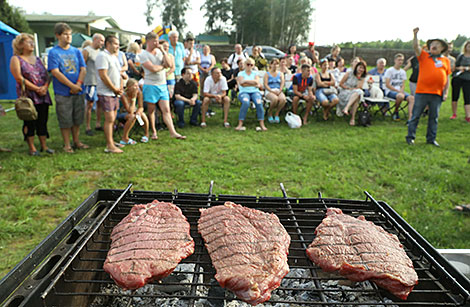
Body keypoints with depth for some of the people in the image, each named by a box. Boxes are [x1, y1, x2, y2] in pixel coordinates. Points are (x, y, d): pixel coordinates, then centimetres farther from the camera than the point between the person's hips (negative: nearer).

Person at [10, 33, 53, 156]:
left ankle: (44, 146, 14)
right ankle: (32, 148, 7)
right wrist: (36, 89, -13)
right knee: (30, 123, 0)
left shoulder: (37, 59, 18)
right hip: (28, 97, -5)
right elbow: (19, 78, -10)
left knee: (43, 121, 7)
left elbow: (46, 75, 13)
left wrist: (45, 87, -7)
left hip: (43, 96, 5)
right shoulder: (16, 59, 1)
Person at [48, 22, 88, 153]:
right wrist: (72, 86, -15)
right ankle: (67, 144, 14)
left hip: (78, 92, 4)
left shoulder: (76, 51, 10)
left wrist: (78, 84, -12)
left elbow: (83, 69, 5)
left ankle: (76, 141, 25)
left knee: (77, 119, 11)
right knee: (65, 120, 2)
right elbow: (55, 72, -11)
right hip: (63, 93, -4)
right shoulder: (53, 52, -3)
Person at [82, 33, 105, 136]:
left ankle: (98, 124, 21)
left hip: (100, 81, 7)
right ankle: (88, 128, 6)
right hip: (91, 82, -7)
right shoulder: (86, 51, -8)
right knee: (90, 105, -2)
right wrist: (82, 80, -14)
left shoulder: (99, 51, 16)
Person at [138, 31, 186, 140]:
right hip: (150, 85, -4)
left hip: (162, 85, 4)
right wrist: (163, 66, -1)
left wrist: (163, 51, -5)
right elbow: (153, 68, -17)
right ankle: (153, 131, 20)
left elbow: (168, 64, -1)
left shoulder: (159, 52, 12)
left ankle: (173, 132, -5)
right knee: (151, 110, 6)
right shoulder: (143, 55, -6)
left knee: (166, 110, -1)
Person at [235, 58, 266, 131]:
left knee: (259, 102, -32)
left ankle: (262, 124, -35)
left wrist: (246, 81, -7)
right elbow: (242, 84, -6)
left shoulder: (255, 73, 20)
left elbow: (257, 82, 1)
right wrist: (253, 83, -8)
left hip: (255, 92, 2)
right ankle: (240, 124, -37)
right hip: (244, 92, -2)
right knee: (246, 102, -37)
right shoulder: (241, 74, 13)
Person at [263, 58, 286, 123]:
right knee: (275, 99, -37)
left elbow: (282, 83, 6)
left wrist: (279, 91, -13)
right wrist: (272, 91, -16)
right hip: (269, 91, -3)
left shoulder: (280, 73, 19)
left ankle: (276, 114, -14)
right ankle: (269, 113, -10)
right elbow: (265, 85, -2)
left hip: (278, 91, 3)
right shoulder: (267, 74, 10)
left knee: (283, 99, -33)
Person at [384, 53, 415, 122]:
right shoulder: (389, 70, -2)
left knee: (412, 98, -22)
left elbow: (403, 85, 15)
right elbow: (387, 85, -9)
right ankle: (395, 112, -12)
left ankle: (410, 118, -29)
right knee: (401, 96, -38)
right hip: (390, 91, -6)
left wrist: (402, 90, -8)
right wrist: (397, 90, -15)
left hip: (400, 91, 6)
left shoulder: (403, 72, 16)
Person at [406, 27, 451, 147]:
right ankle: (410, 137, 11)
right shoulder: (424, 56, 6)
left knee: (434, 117, 9)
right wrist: (415, 34, -23)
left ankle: (431, 138, 19)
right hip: (422, 92, -2)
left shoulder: (446, 61, 12)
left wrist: (446, 92, 7)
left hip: (437, 94, 3)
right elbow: (416, 46, -10)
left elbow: (447, 78, 13)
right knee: (416, 115, 1)